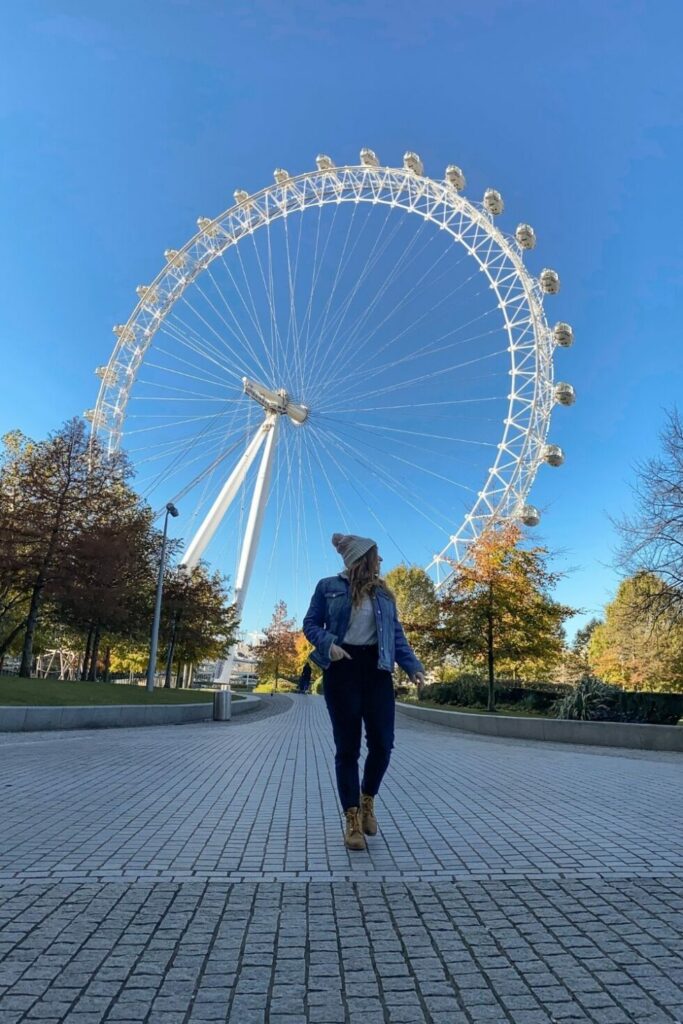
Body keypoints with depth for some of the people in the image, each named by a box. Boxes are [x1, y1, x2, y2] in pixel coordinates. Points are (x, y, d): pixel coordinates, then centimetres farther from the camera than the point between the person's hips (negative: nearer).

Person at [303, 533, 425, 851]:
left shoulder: (384, 593, 14)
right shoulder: (329, 587, 3)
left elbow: (396, 633, 12)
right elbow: (311, 624, 3)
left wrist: (413, 666, -1)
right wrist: (328, 643, -17)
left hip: (376, 669, 3)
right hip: (342, 669, -3)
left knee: (382, 743, -2)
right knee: (347, 747, 1)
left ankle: (367, 799, 26)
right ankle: (352, 819, 14)